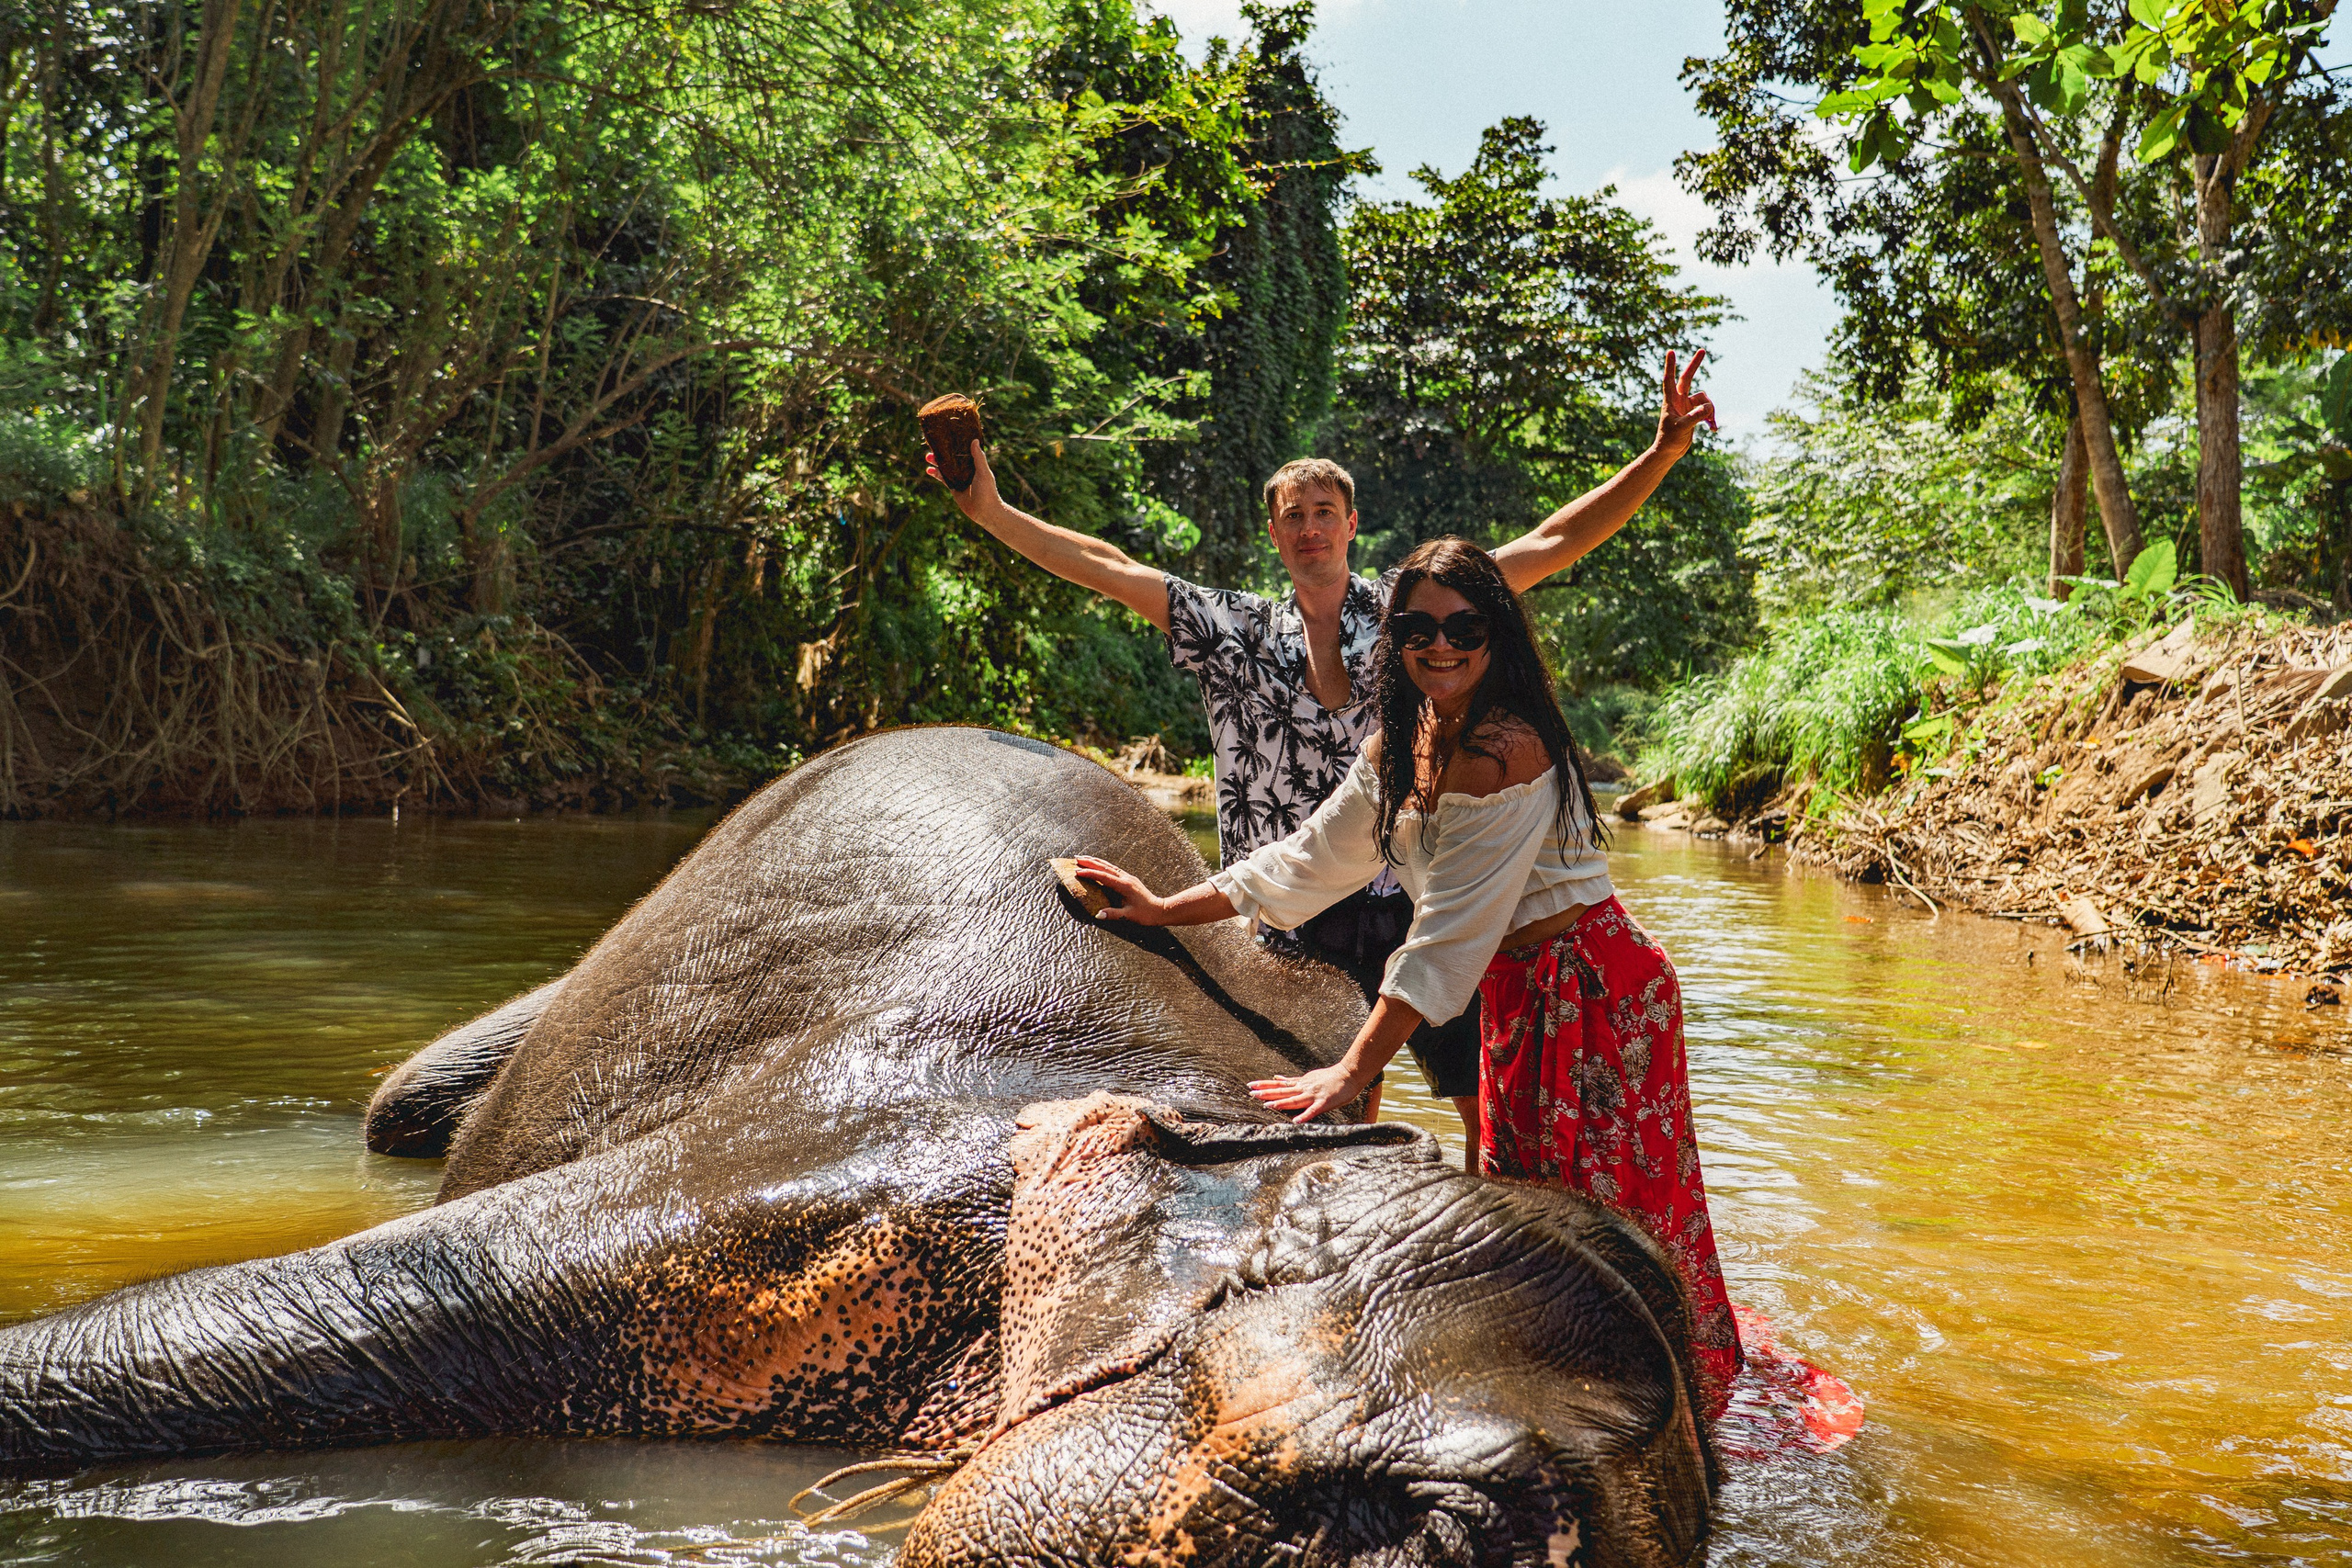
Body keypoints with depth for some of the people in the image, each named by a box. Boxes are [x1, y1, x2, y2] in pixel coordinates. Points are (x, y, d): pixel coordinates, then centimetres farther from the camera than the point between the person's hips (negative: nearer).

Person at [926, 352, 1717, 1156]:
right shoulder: (1236, 632, 11)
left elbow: (1557, 542, 4)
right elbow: (1110, 569, 9)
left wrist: (1663, 452, -3)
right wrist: (991, 510, 5)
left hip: (1424, 911, -1)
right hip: (1305, 928, 1)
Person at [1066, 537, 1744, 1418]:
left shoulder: (1504, 748, -24)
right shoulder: (1403, 743, 5)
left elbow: (1450, 934, -26)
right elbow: (1313, 858, 14)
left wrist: (1356, 1070, -27)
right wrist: (1168, 910, 13)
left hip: (1593, 989, -9)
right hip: (1517, 996, 9)